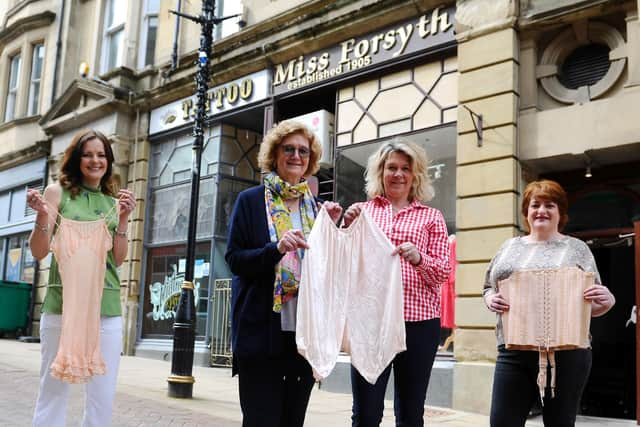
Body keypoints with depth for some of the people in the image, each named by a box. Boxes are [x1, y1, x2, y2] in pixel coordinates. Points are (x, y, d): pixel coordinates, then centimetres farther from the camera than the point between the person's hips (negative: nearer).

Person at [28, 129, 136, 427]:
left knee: (103, 395, 3)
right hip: (62, 303, -3)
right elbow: (39, 252, 2)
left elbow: (118, 259, 8)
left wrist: (123, 219, -5)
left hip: (106, 307, 3)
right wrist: (42, 215, -14)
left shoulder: (114, 201, 13)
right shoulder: (58, 192, 5)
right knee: (53, 389, -1)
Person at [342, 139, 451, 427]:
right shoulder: (360, 211, 12)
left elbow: (443, 271, 6)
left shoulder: (431, 216, 12)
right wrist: (347, 229, -8)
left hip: (418, 319, 1)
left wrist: (418, 259, -14)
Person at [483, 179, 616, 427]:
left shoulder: (576, 248, 6)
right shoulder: (509, 247, 14)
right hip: (514, 350, 2)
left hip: (565, 351, -2)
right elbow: (489, 287, 19)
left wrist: (607, 301, -15)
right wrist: (491, 299, -3)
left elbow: (595, 305, 7)